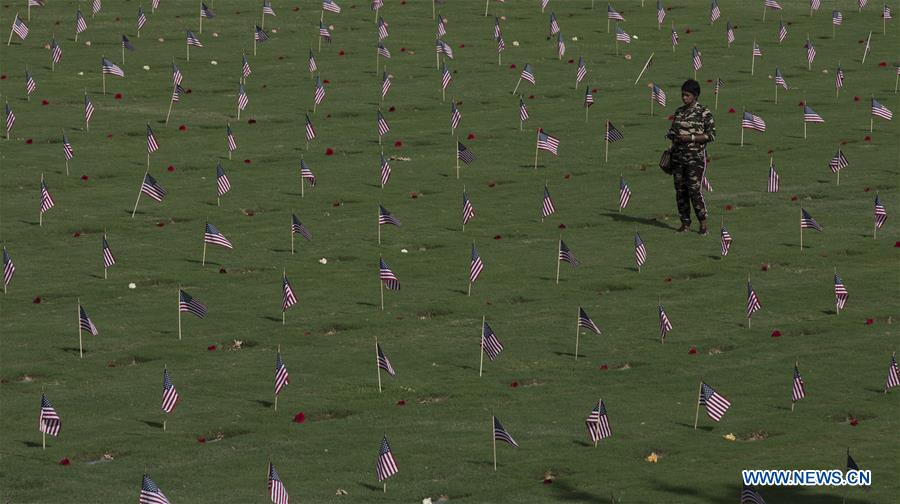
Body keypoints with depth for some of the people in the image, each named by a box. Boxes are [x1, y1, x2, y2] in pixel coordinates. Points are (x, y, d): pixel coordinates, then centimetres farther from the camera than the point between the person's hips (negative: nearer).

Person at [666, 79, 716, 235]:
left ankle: (703, 223, -1)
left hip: (696, 156, -6)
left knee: (694, 190, -12)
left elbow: (711, 135, -10)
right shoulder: (679, 112, 11)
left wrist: (690, 138, -20)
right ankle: (685, 223, 11)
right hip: (678, 156, 6)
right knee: (680, 191, 4)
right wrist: (670, 135, -3)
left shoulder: (704, 112, -7)